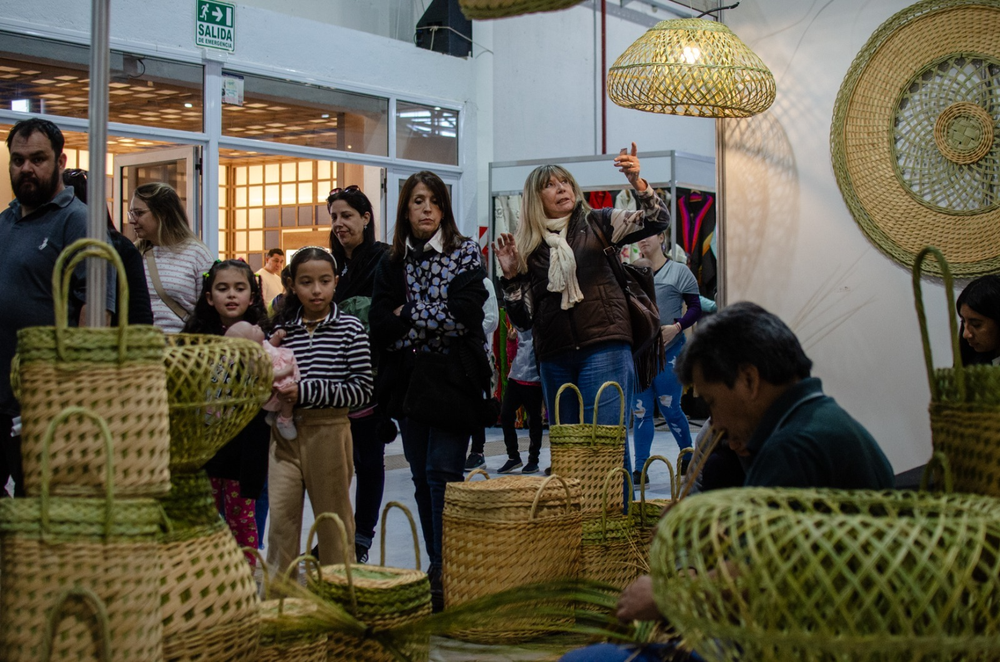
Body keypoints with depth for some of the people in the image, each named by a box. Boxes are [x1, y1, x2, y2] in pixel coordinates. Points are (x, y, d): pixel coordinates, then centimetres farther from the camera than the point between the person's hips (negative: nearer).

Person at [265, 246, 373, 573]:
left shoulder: (350, 328, -4)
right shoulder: (281, 328, 6)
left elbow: (362, 389, -9)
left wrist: (308, 392, -16)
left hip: (329, 432, -2)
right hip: (285, 434, 3)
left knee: (333, 516, 10)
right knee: (280, 516, 3)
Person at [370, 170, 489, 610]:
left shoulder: (465, 253, 2)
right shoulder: (391, 263, 10)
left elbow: (464, 315, -12)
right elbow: (381, 328, -1)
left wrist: (408, 317, -6)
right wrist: (435, 318, -12)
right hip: (408, 380, 4)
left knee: (442, 471, -13)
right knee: (421, 477, 7)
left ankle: (448, 569, -12)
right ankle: (436, 567, 16)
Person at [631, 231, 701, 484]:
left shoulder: (679, 271, 0)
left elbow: (695, 308, -2)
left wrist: (677, 327, -17)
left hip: (669, 351, -4)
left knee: (669, 407, -2)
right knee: (640, 410, 1)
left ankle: (689, 459, 18)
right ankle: (640, 468, 4)